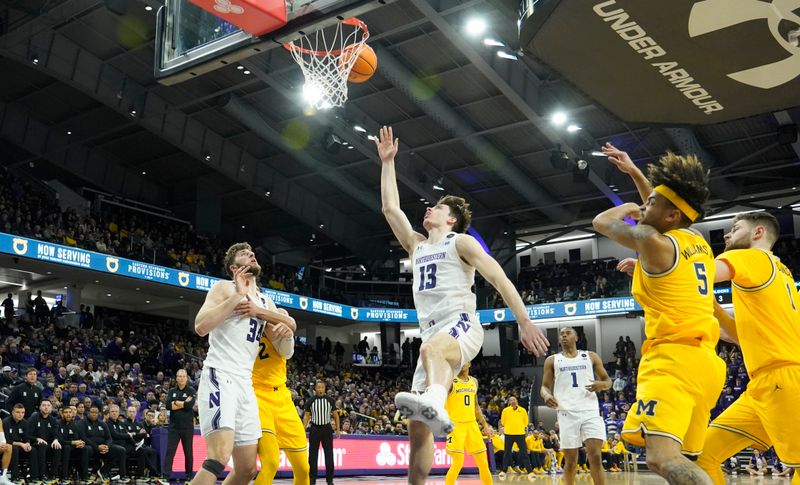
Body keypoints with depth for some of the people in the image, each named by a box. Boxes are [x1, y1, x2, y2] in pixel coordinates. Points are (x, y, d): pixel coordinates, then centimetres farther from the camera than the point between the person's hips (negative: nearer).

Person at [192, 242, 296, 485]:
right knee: (219, 457, -26)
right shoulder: (225, 287, 0)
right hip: (219, 377, -8)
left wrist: (259, 311, -4)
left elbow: (291, 324, 9)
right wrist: (237, 295, -15)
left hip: (245, 383, 8)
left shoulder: (264, 301, 22)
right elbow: (201, 327, -15)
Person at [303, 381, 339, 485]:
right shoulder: (310, 401, -1)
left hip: (327, 429, 0)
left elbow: (335, 415, 5)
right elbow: (306, 416, 3)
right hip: (315, 429, 0)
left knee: (329, 455, 1)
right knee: (313, 455, 2)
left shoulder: (330, 400, 0)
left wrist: (337, 429, 1)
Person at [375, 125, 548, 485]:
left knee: (431, 348, -44)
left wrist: (525, 322, -11)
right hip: (433, 334, 7)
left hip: (461, 324, -7)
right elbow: (390, 207, 24)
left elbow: (499, 279, -2)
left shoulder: (461, 242, 7)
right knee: (417, 426, -1)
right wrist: (387, 161, 29)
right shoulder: (416, 245, 26)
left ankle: (435, 402, -73)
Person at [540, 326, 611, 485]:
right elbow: (545, 386, 12)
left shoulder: (591, 357, 12)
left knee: (595, 457, -11)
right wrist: (546, 395, -12)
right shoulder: (552, 360, 12)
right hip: (567, 414, 1)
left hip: (590, 412, 0)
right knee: (570, 460, 4)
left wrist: (602, 385, -10)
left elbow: (608, 380, 15)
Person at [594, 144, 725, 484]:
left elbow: (601, 222, 7)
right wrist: (633, 172, 38)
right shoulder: (696, 240, 14)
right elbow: (670, 214, 36)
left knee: (662, 457, -25)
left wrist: (627, 208, 26)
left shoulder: (653, 241, -9)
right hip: (703, 360, 10)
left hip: (673, 358, -10)